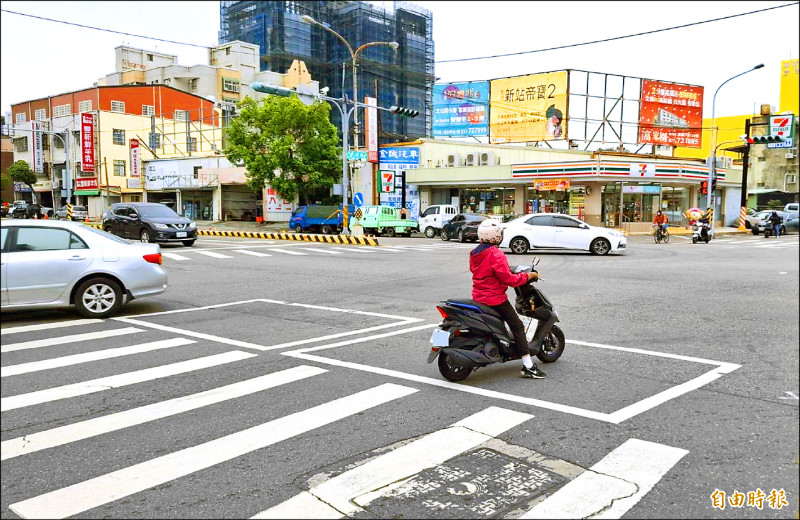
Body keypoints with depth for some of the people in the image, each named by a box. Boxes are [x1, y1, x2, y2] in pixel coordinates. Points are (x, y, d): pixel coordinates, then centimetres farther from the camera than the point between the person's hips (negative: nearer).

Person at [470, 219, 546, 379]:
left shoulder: (474, 254, 7)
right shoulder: (495, 254, -19)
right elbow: (509, 279, -21)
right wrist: (528, 276, -7)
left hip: (478, 297, 9)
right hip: (495, 298, -9)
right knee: (517, 326, -5)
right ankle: (528, 366, -9)